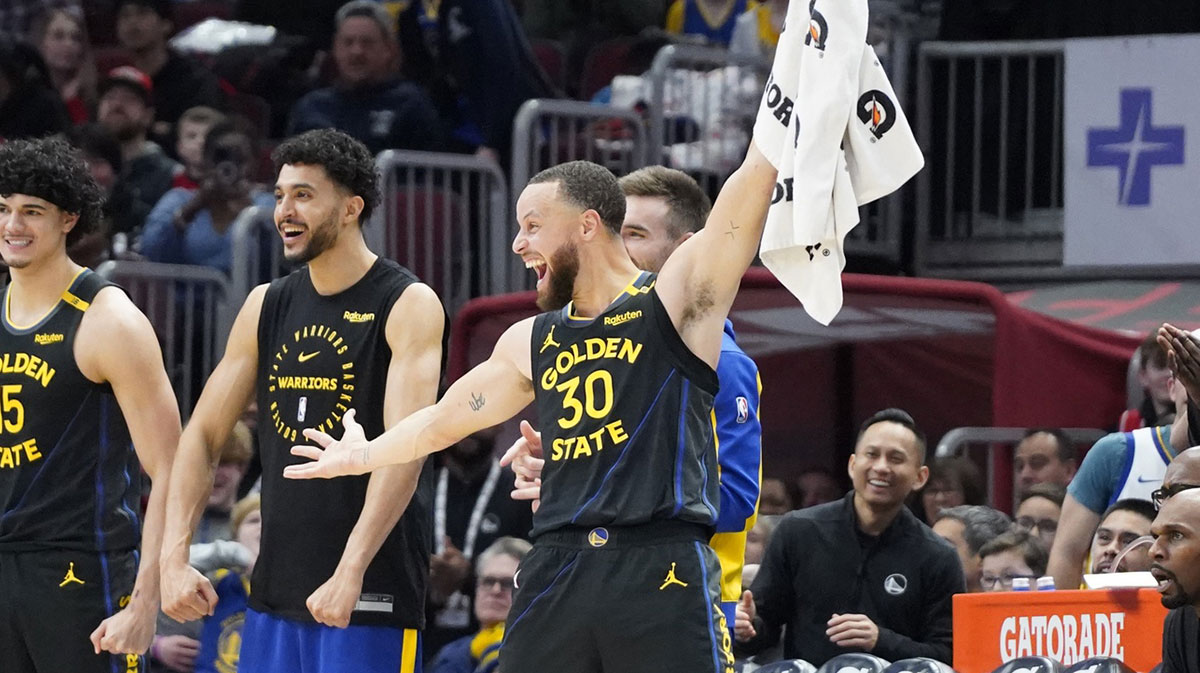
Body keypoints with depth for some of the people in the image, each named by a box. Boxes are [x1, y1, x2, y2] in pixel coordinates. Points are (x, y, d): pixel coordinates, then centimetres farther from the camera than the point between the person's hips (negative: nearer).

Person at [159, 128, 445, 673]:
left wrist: (350, 572, -29)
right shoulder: (266, 306, 11)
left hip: (371, 590, -6)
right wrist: (173, 559, -2)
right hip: (275, 587, 6)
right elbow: (202, 435, 11)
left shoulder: (408, 306, -8)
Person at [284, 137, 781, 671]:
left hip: (664, 569, -6)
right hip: (556, 572, 6)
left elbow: (752, 182, -7)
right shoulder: (531, 343, 20)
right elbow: (445, 419, 36)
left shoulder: (676, 295, 2)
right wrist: (360, 457, 47)